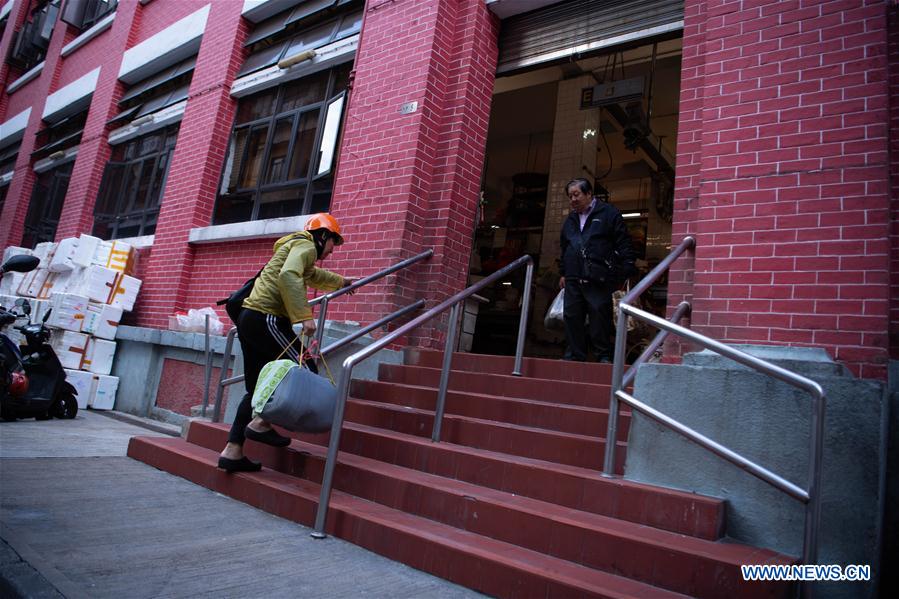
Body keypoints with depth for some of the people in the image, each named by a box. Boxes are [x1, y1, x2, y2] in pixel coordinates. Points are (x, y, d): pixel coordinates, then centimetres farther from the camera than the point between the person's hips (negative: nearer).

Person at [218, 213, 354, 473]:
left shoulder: (294, 247, 30)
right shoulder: (306, 245, -2)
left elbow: (314, 276, 50)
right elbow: (288, 276, -23)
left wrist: (342, 282, 64)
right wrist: (303, 316, -28)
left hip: (249, 318, 10)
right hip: (266, 318, -10)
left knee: (257, 388, 10)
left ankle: (232, 451, 9)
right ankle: (260, 424, -2)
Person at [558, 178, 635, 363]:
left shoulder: (608, 213, 2)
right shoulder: (570, 220, 22)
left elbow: (624, 244, -2)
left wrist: (623, 273, -9)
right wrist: (563, 273, 23)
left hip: (598, 279, -6)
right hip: (573, 279, 6)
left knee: (599, 315, -4)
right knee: (572, 317, 4)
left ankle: (604, 356, 9)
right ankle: (575, 355, 14)